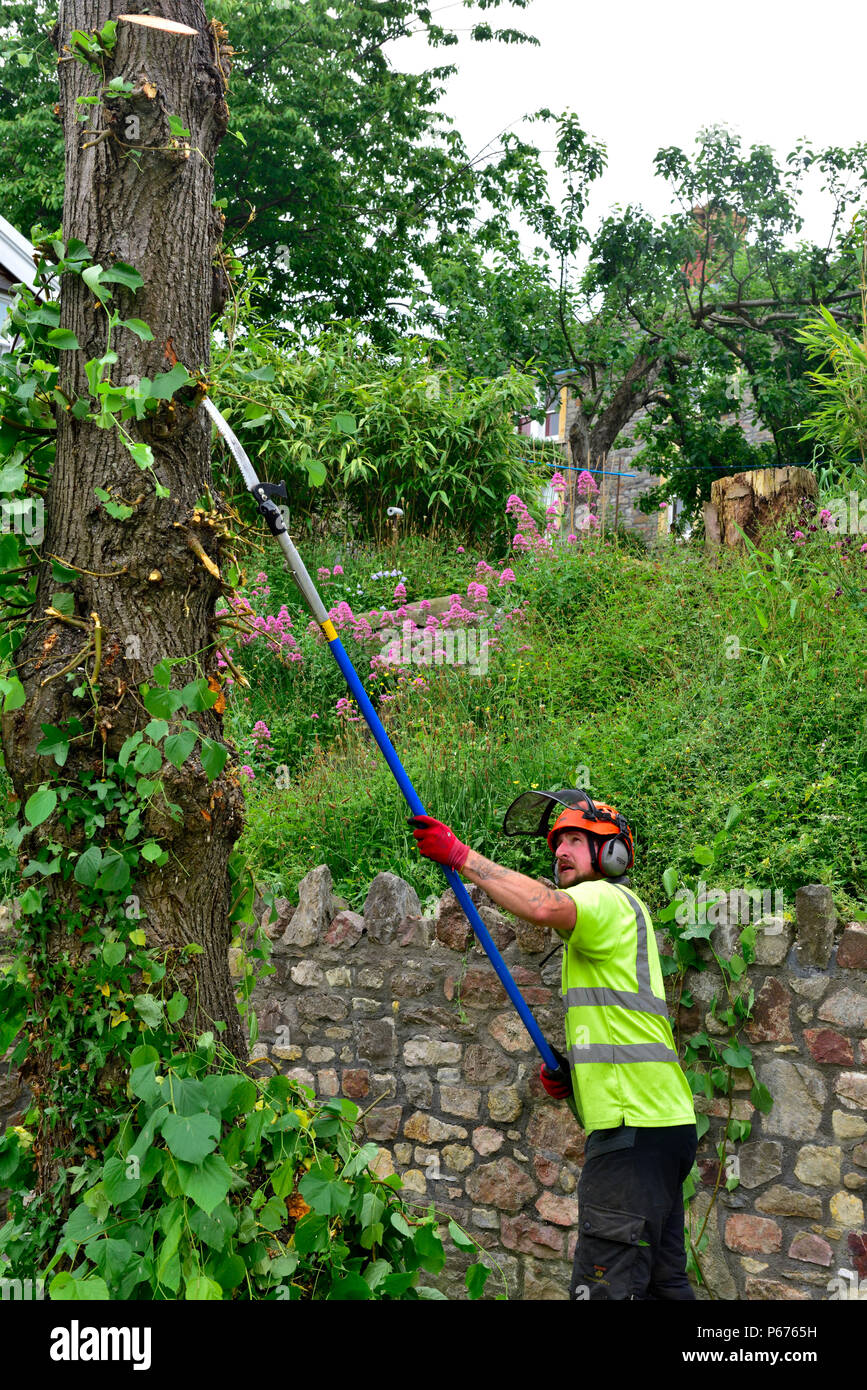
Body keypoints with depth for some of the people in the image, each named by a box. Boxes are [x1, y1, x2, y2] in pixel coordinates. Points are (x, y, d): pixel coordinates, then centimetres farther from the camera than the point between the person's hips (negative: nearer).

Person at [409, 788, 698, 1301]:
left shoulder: (610, 900, -6)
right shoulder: (608, 924, 26)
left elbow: (545, 906, -30)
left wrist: (460, 855, -25)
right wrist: (572, 1073, 12)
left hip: (634, 1126, -11)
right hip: (662, 1125, 11)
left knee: (606, 1284, -13)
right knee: (662, 1280, 16)